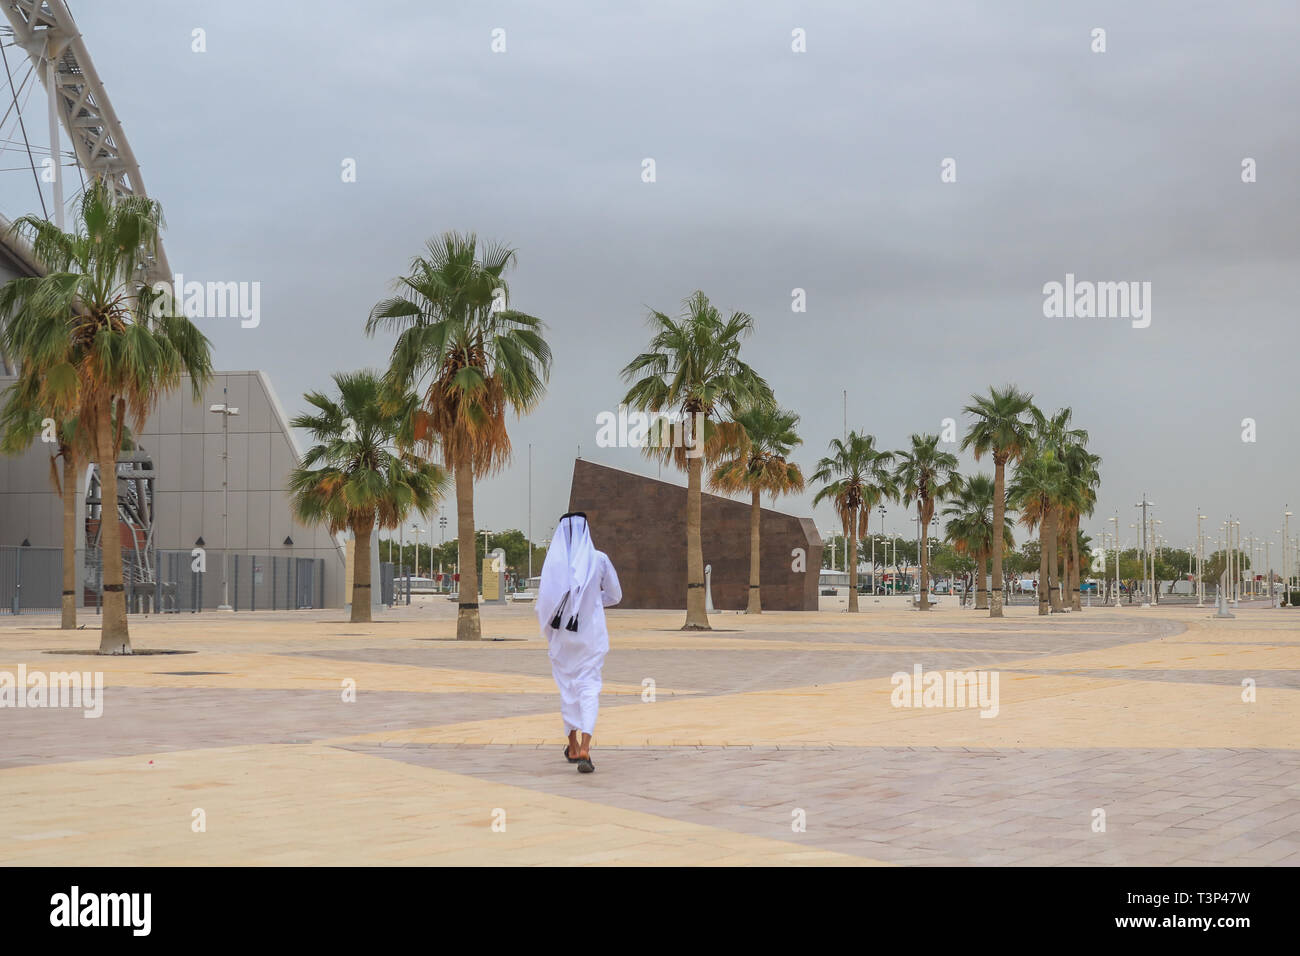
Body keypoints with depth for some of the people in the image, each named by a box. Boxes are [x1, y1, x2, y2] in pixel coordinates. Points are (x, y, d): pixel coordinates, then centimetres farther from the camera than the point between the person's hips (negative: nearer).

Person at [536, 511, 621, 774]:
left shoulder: (553, 560, -7)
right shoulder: (599, 559, -3)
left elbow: (545, 602, -9)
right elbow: (615, 596, 8)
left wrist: (547, 635, 7)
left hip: (562, 633, 1)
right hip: (592, 632, -1)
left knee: (567, 687, 17)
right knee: (589, 688, -2)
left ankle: (573, 747, 29)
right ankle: (585, 749, -20)